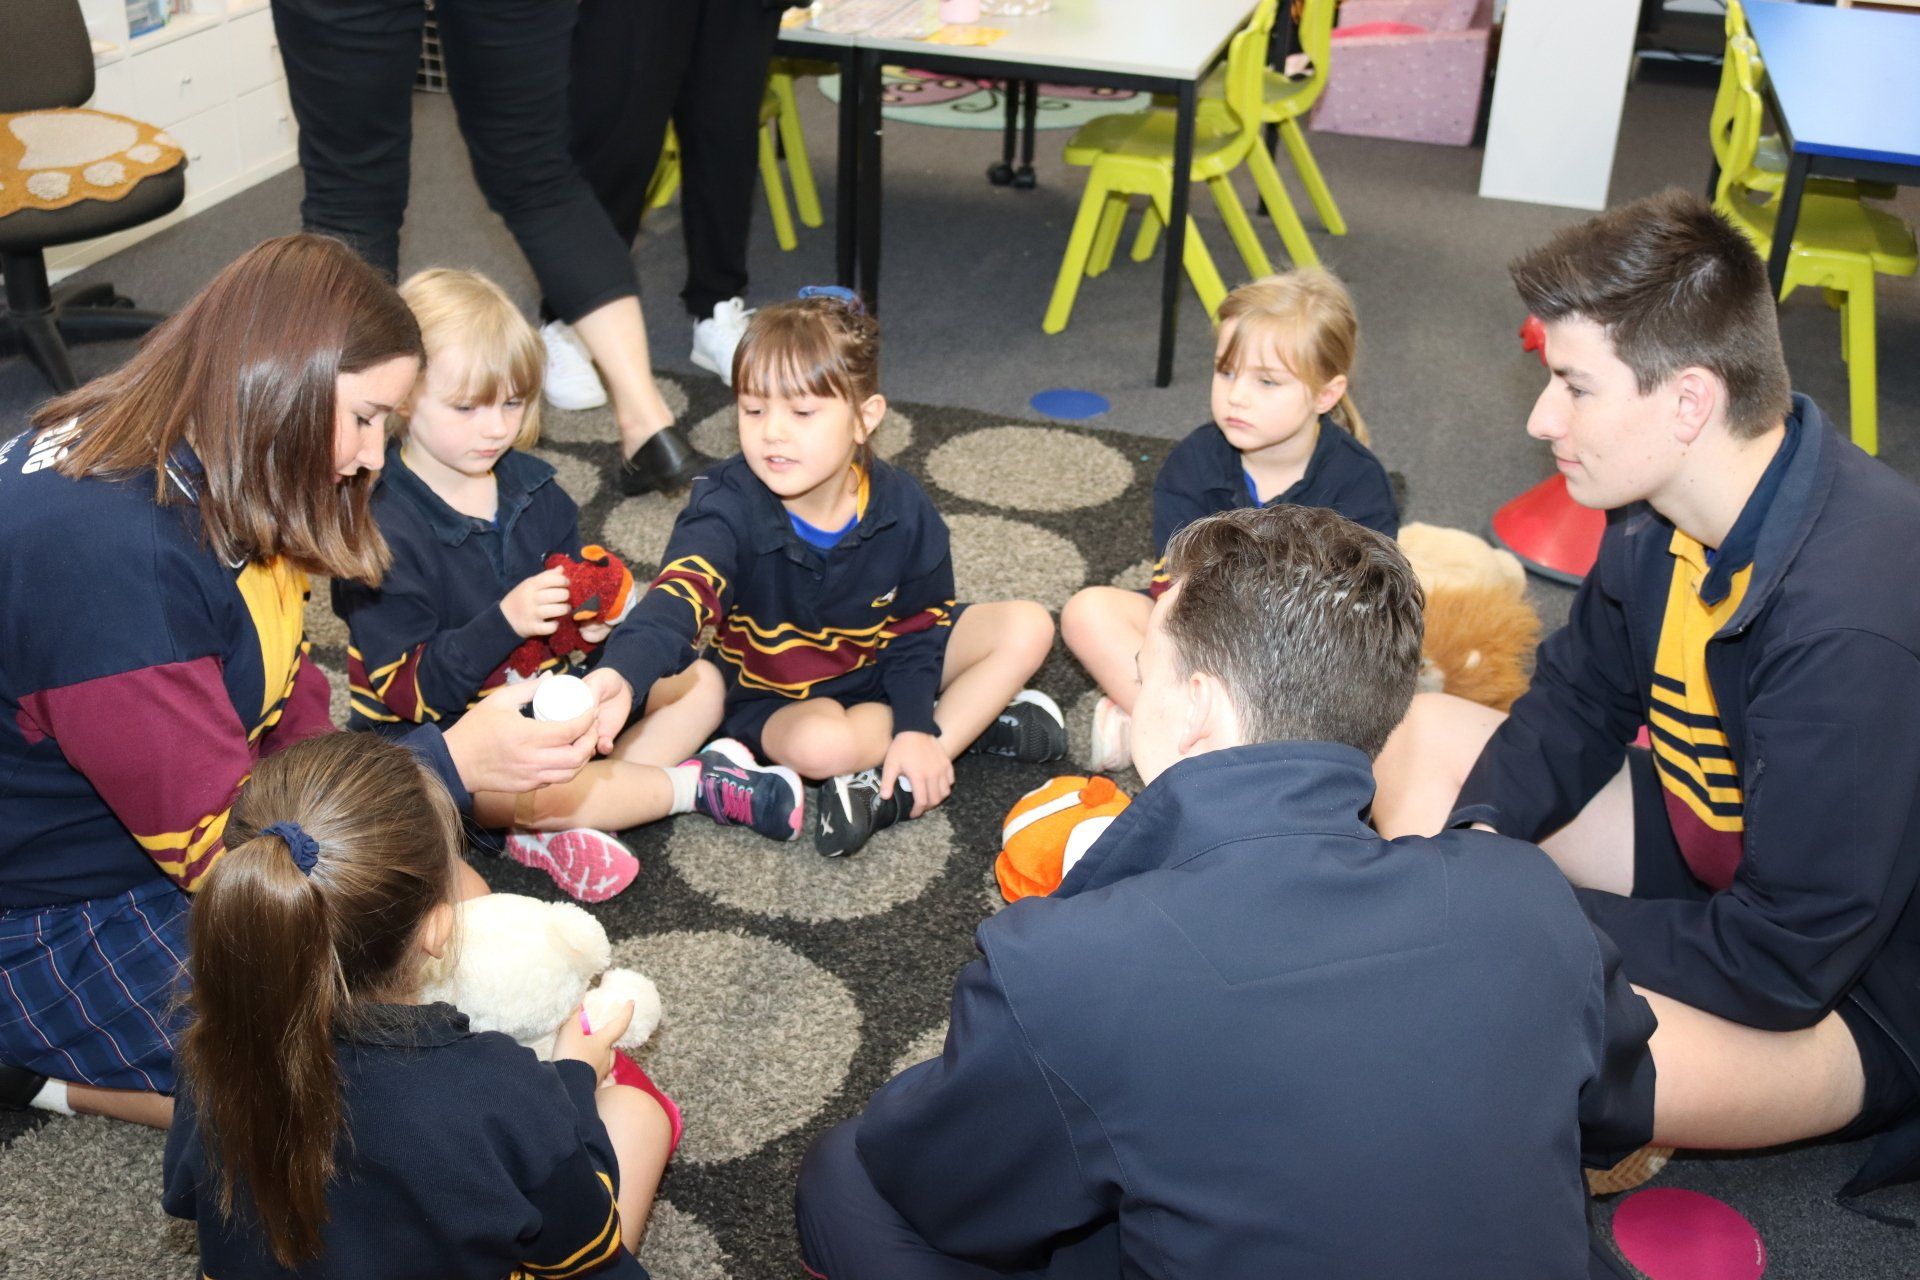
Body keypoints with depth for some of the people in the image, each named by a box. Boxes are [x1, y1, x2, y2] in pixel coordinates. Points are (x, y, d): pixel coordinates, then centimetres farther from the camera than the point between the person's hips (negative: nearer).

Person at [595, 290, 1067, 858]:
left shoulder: (902, 508, -17)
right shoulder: (725, 509, -28)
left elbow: (916, 625, -5)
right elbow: (676, 601, -46)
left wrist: (916, 729, -17)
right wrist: (618, 678, -67)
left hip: (881, 665, 4)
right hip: (778, 696, -4)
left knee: (1028, 627, -10)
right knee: (820, 744, -39)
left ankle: (893, 785, -18)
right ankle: (974, 720, -12)